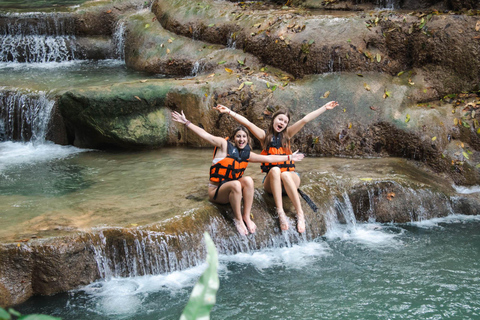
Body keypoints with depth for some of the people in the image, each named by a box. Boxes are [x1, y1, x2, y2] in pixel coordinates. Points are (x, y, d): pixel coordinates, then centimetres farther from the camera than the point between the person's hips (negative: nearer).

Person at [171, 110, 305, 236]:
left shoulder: (247, 153, 9)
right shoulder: (225, 145, -7)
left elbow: (268, 158, 16)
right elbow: (205, 135, -15)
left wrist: (289, 157, 19)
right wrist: (186, 122, -23)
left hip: (234, 188, 5)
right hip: (216, 190, -5)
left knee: (248, 180, -24)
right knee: (236, 184, -35)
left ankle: (247, 217, -20)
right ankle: (238, 219, -21)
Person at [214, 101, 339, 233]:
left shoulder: (287, 134, 11)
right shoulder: (265, 136, 6)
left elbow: (305, 119, 6)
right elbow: (247, 123, -5)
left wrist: (325, 108, 6)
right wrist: (228, 112, -14)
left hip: (290, 178, 1)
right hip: (271, 181, -1)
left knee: (285, 174, -33)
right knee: (275, 170, -33)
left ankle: (300, 214, -38)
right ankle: (280, 213, -43)